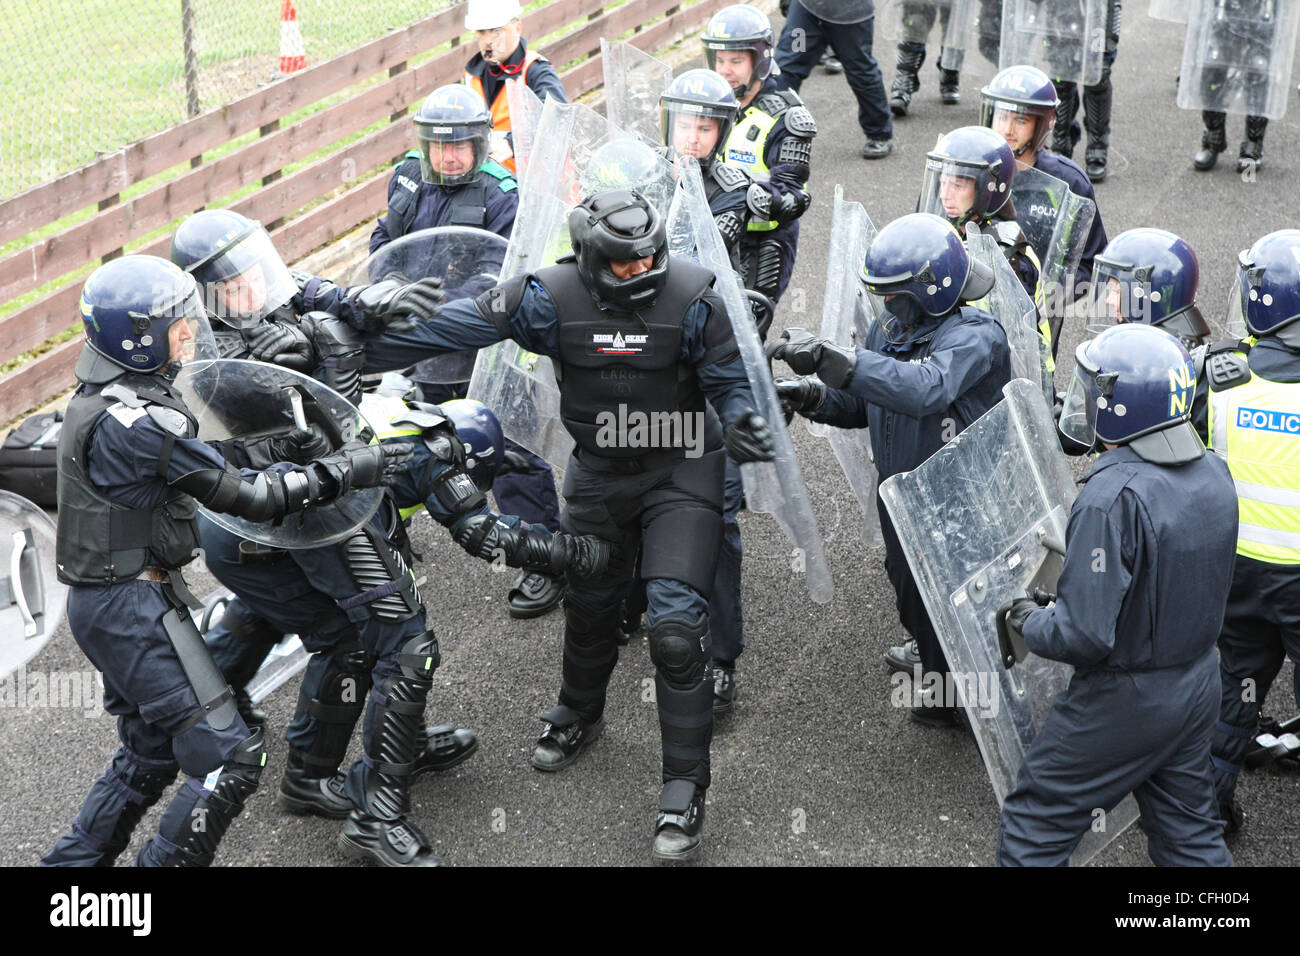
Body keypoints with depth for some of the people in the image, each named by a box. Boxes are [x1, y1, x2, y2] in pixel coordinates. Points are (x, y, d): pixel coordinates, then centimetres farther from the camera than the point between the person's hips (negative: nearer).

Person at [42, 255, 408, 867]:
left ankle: (72, 861, 33)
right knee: (230, 760, -5)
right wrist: (347, 469, -13)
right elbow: (245, 498, -20)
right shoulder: (133, 422, -24)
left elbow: (199, 456, 13)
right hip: (135, 608, -10)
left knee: (152, 755, 24)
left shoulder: (103, 399, 7)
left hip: (102, 602, 10)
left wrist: (268, 448, -4)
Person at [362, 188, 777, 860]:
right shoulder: (552, 297, -16)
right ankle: (578, 716, 52)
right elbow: (456, 325, -14)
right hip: (598, 472, 3)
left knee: (675, 623, -14)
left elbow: (728, 381, -6)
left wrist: (739, 422, -28)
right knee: (588, 605, 19)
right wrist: (353, 351, -15)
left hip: (680, 471, -3)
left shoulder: (692, 297, -18)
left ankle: (685, 787, -1)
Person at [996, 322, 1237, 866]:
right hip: (1200, 687, 8)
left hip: (1124, 700, -8)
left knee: (1034, 826, 9)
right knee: (1188, 834, 21)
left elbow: (1084, 634, -29)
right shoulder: (1212, 474, -2)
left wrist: (1025, 622, -9)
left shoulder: (1114, 496, -28)